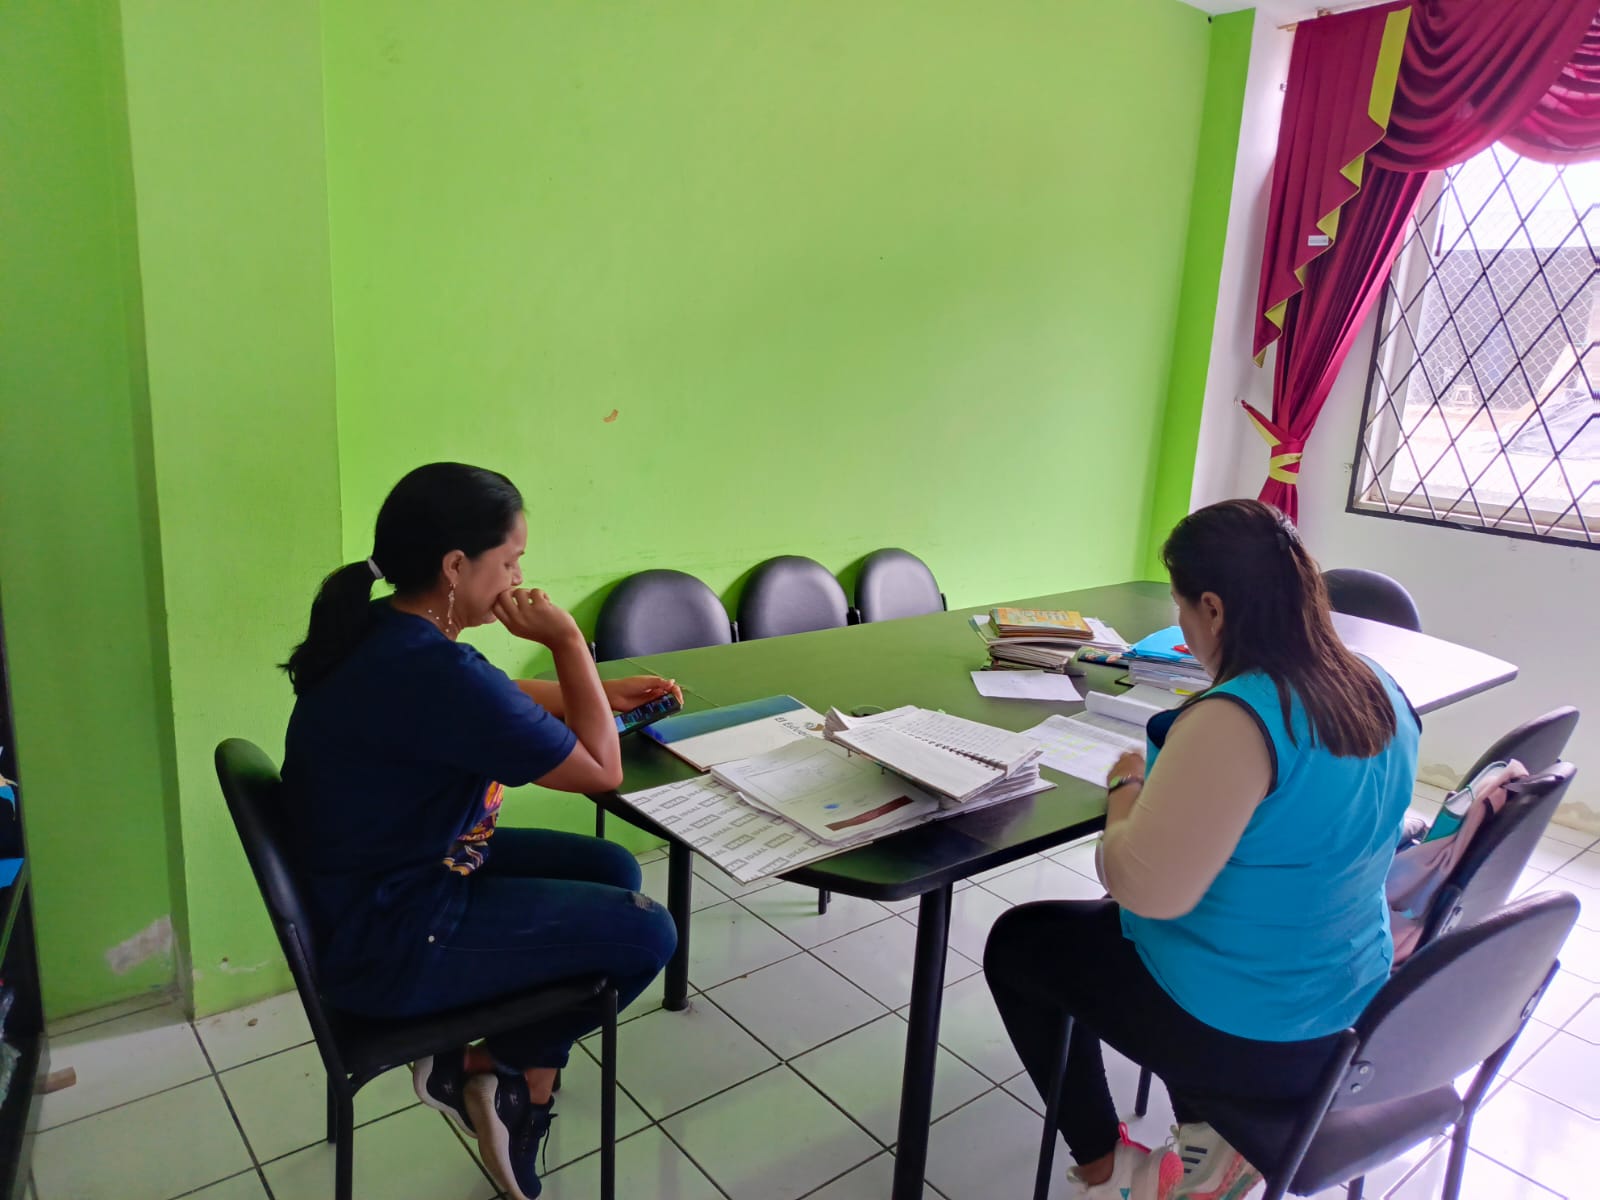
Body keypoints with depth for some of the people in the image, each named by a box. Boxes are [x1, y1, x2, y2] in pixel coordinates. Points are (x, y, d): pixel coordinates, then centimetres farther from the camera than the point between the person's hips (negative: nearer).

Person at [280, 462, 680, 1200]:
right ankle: (497, 1069, 19)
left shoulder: (383, 637, -1)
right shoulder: (431, 672, -32)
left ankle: (519, 1086, 15)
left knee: (614, 871, 12)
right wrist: (567, 640, -15)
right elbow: (601, 770, -20)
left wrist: (601, 692, 14)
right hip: (390, 941, -10)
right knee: (645, 933, -4)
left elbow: (499, 699, 20)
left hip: (387, 884, 10)